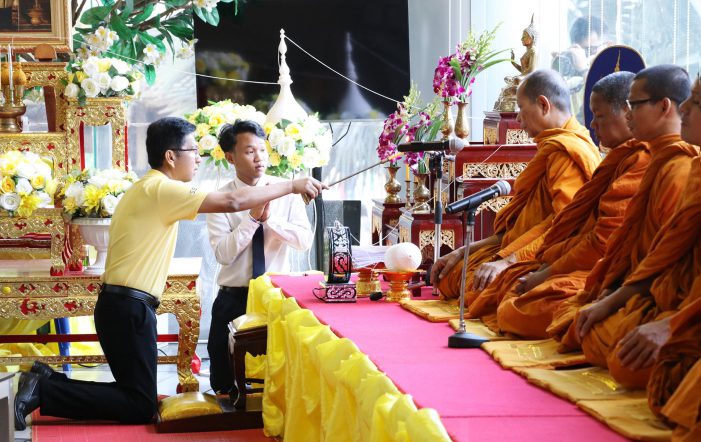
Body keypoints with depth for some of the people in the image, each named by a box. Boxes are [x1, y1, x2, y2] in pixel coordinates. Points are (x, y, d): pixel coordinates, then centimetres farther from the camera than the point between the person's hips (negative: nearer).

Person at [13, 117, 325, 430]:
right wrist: (292, 186, -15)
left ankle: (47, 381, 10)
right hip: (129, 309, -10)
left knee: (137, 398, 11)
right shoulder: (161, 189, -14)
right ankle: (43, 391, -9)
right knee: (140, 408, -8)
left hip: (123, 306, 10)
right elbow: (231, 202, -22)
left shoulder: (147, 189, 19)